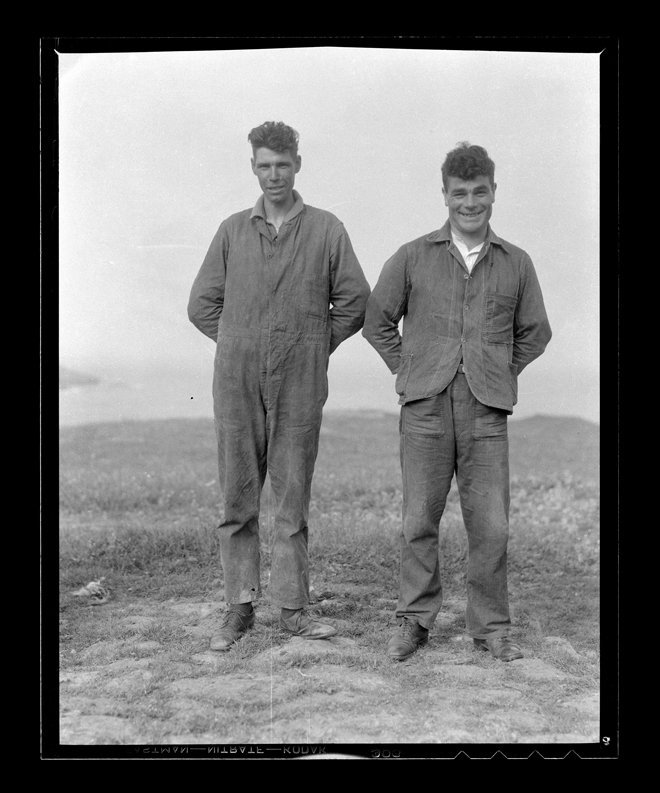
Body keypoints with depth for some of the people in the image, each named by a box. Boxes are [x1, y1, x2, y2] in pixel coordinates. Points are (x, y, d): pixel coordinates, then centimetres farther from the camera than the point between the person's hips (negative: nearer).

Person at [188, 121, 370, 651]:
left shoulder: (326, 230, 5)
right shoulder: (233, 231, 10)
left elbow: (355, 301, 7)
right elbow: (202, 304, 14)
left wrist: (315, 346, 5)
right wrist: (241, 346, 7)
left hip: (300, 386, -1)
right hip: (236, 383, 2)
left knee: (293, 497, 4)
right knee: (237, 494, 3)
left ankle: (293, 606, 13)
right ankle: (240, 606, 12)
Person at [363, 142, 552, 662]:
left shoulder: (516, 263, 9)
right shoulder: (413, 258, 6)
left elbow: (534, 332, 20)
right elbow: (377, 321, 13)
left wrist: (499, 376, 11)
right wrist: (409, 370, 7)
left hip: (486, 411, 1)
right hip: (425, 406, 0)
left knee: (491, 525, 0)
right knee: (419, 521, 2)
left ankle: (492, 628, 14)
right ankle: (415, 620, 16)